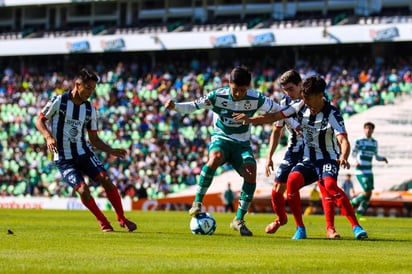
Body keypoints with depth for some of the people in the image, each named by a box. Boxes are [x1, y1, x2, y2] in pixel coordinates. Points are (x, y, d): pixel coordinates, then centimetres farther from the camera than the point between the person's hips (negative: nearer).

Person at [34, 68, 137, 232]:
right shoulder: (59, 101, -9)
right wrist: (48, 137, -20)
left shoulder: (90, 109, 5)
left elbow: (94, 139, 10)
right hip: (64, 158, -4)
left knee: (106, 180, -14)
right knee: (83, 190, -18)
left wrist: (111, 151, -5)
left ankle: (121, 219, 1)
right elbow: (39, 120, -2)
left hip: (84, 152, 4)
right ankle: (102, 222, 3)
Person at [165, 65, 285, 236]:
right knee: (216, 158, -38)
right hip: (221, 139, -2)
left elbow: (279, 111, 0)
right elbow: (193, 106, -10)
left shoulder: (256, 99, -11)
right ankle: (198, 201, -26)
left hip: (242, 143, 2)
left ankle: (239, 220, -11)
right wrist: (175, 106, -28)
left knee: (251, 173, -24)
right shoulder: (218, 96, -14)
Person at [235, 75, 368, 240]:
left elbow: (344, 141, -32)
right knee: (292, 181, -25)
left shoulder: (332, 115, -19)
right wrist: (250, 120, -3)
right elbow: (275, 117, 6)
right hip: (308, 160, 5)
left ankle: (356, 227, -32)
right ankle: (300, 228, -14)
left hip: (328, 159, -5)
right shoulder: (302, 107, -3)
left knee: (329, 184, -35)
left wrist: (343, 157, -52)